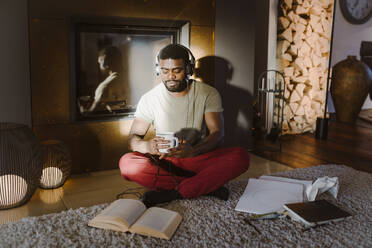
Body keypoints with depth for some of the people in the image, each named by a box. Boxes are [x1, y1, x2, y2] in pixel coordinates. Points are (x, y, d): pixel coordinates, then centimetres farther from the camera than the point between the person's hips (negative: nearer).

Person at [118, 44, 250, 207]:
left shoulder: (208, 94, -3)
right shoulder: (149, 99, -2)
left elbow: (217, 133, -11)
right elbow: (133, 137, -4)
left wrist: (193, 150, -33)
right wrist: (146, 146, -30)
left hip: (198, 158, 0)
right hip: (164, 161, 1)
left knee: (241, 157, -27)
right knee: (127, 163, -30)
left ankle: (172, 193, -27)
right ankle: (206, 186, -24)